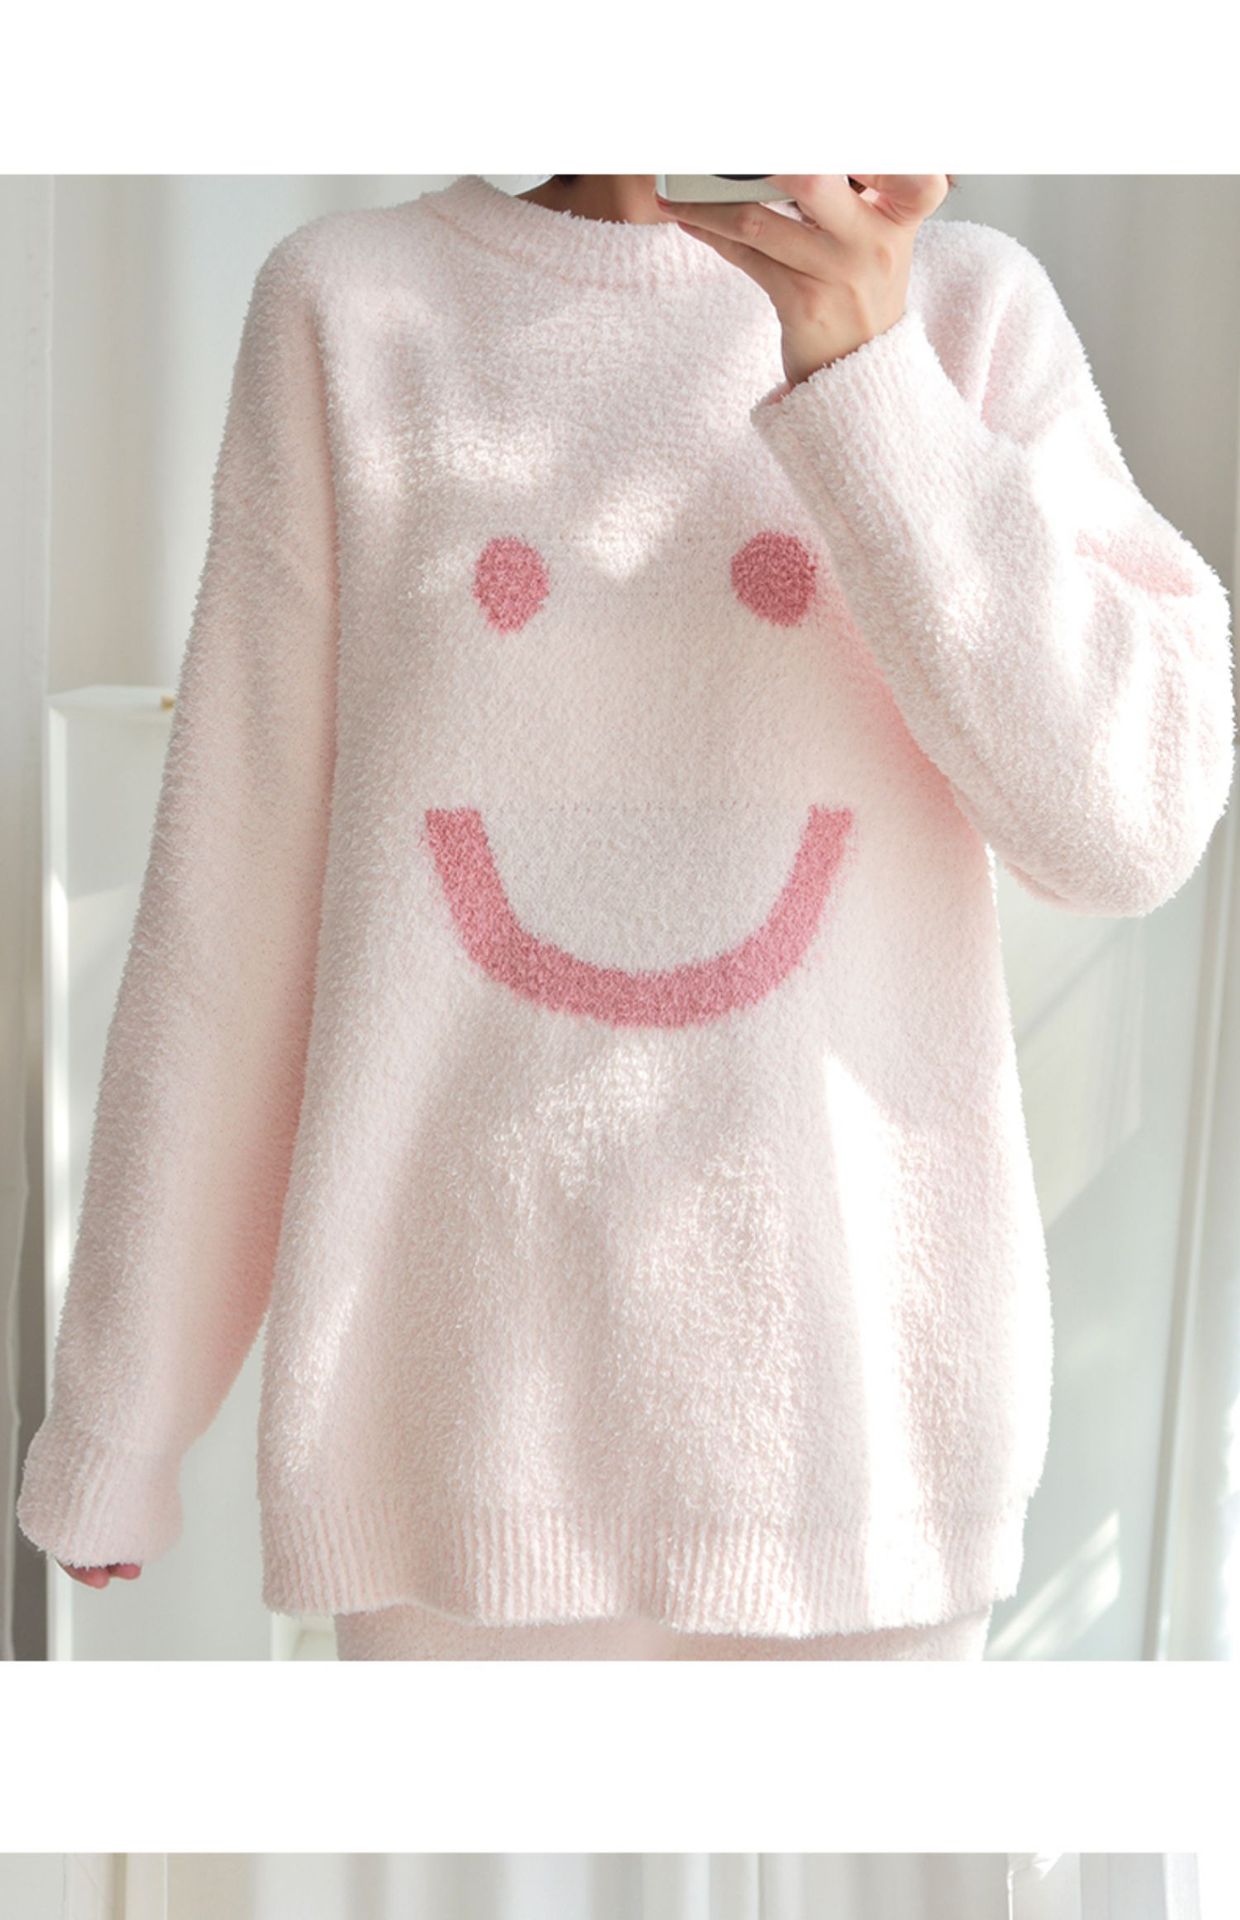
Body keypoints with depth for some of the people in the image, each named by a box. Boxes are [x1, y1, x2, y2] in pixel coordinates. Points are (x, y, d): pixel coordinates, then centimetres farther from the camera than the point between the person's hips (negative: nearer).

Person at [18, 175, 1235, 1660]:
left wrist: (866, 377, -18)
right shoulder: (348, 308, 1)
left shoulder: (970, 311, 1)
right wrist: (120, 1401, 6)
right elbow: (233, 882, 2)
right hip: (463, 1364, 0)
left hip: (847, 1363, 1)